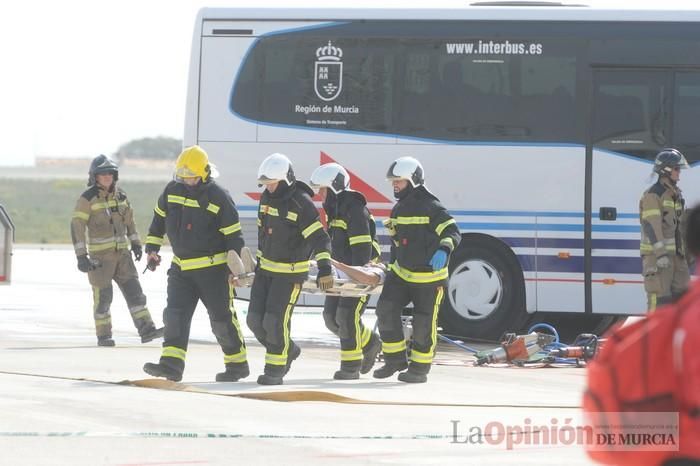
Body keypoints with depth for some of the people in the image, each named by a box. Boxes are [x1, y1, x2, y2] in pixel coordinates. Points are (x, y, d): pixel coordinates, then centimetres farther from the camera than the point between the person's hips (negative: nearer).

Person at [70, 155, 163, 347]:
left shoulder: (120, 196, 8)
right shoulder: (87, 198, -11)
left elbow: (129, 219, 22)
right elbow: (77, 226, -15)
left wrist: (135, 243, 17)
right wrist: (81, 256, -20)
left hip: (121, 252, 5)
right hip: (99, 255, -5)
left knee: (134, 291, -3)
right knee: (103, 297, 0)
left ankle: (147, 330, -7)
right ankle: (103, 335, 11)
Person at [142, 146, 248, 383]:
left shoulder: (218, 197, -13)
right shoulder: (172, 190, 2)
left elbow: (233, 235, -10)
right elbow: (159, 219, 18)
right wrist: (152, 247, 15)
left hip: (213, 268, -5)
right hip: (181, 267, 5)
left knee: (222, 318, 1)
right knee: (175, 314, -7)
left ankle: (237, 363, 15)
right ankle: (172, 364, -11)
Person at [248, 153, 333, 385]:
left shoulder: (302, 203, -18)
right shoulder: (266, 197, 5)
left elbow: (319, 238, -21)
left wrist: (325, 270, -29)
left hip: (291, 272, -7)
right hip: (266, 268, 7)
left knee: (276, 320, -12)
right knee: (255, 319, 3)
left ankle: (275, 370, 1)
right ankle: (288, 351, 26)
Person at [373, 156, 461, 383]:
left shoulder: (430, 206, -15)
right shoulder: (399, 209, 11)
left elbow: (452, 231, -23)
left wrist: (444, 250, -43)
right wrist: (392, 269, 23)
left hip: (429, 277, -7)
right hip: (402, 273, 7)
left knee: (424, 323, 1)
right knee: (386, 309, -9)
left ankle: (419, 368, 14)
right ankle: (395, 359, 3)